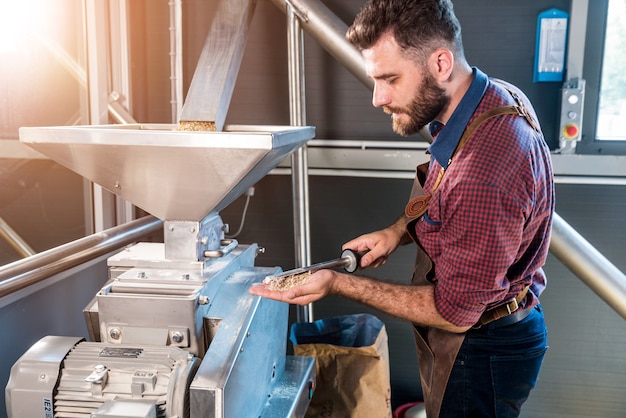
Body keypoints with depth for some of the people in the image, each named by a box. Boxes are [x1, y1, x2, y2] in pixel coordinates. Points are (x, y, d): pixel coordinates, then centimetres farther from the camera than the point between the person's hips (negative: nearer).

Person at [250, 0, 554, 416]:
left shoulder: (485, 171, -37)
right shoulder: (494, 97, -6)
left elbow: (455, 313, -26)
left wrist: (339, 283, -24)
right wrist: (399, 230, -3)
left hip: (481, 351, -8)